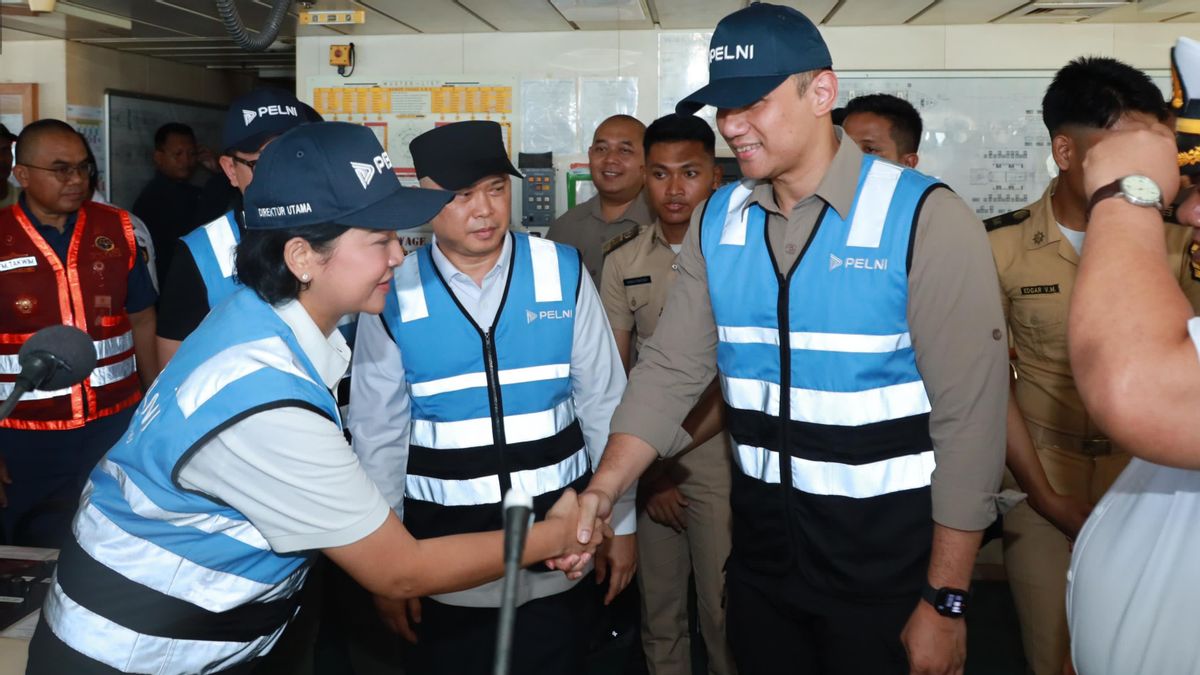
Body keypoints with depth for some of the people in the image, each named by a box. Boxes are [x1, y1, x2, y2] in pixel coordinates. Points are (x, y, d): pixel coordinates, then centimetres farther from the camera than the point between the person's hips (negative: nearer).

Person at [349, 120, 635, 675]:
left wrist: (620, 520, 4)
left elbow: (603, 405, 0)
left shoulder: (563, 273, -7)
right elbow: (378, 437, -2)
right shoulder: (393, 294, -8)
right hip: (444, 547, 0)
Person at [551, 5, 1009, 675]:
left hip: (888, 558, -4)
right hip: (763, 546, 4)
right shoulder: (718, 222, 1)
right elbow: (672, 370, 0)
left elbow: (970, 416, -15)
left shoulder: (926, 218, -15)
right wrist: (603, 489, -14)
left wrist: (946, 601, -13)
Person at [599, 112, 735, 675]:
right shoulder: (622, 265, 3)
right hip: (649, 464, 3)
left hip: (720, 459, -3)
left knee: (726, 610, 4)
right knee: (658, 610, 14)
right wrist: (645, 466, -2)